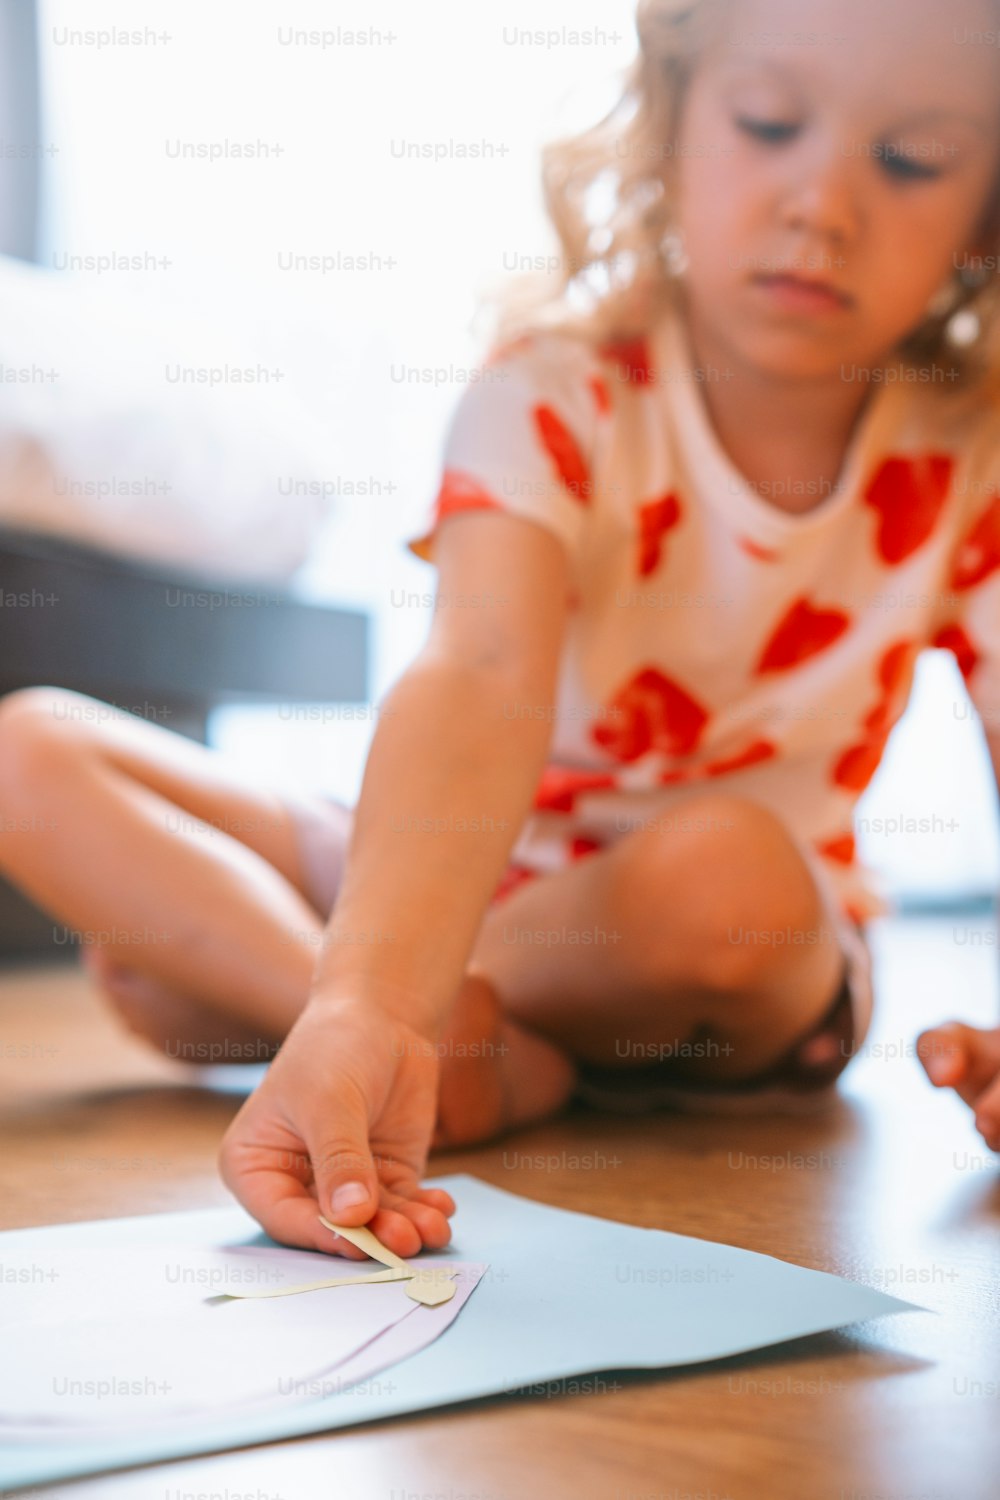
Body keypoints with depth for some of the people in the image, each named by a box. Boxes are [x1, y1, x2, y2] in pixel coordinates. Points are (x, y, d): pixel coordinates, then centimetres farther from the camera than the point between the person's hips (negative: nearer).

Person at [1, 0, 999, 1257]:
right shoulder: (558, 392, -18)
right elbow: (487, 679, -38)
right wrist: (368, 996, -55)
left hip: (765, 977, 0)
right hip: (448, 885, 1)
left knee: (721, 863, -38)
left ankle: (245, 972, -17)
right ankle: (470, 1045, -29)